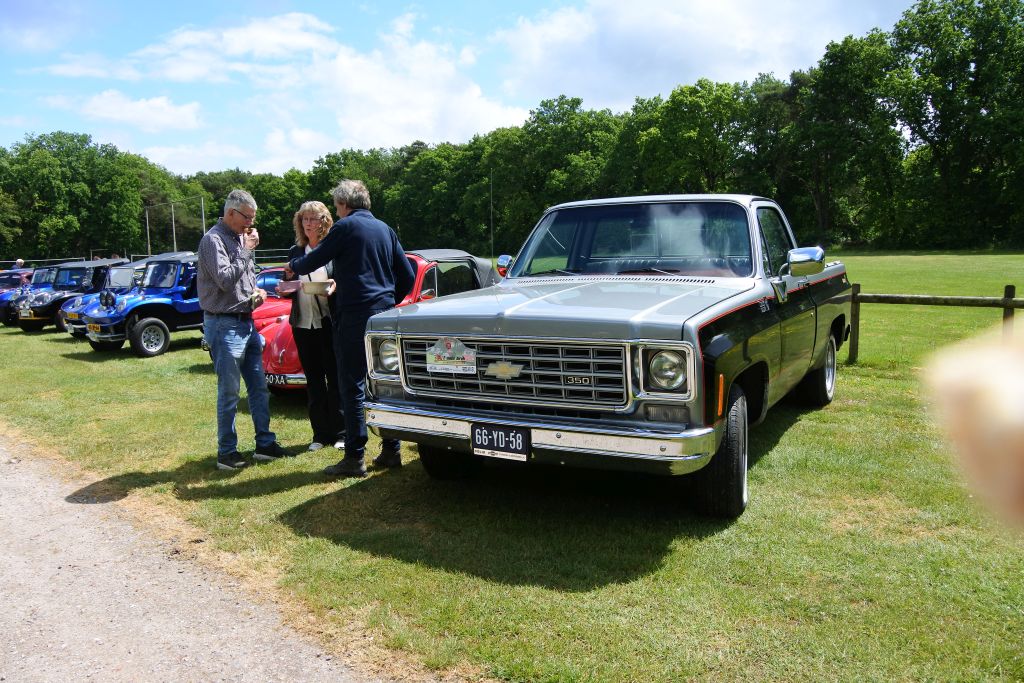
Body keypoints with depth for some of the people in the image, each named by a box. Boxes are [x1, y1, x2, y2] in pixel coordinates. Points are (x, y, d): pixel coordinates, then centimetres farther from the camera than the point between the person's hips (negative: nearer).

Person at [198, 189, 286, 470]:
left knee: (259, 388, 12)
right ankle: (226, 453, 9)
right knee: (229, 393, -2)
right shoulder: (213, 240, -13)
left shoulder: (240, 237, 13)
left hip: (247, 322, 9)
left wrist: (257, 291, 4)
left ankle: (265, 444, 21)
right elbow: (225, 280, -22)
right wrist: (246, 250, -15)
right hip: (225, 325, -9)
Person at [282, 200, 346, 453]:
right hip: (303, 323, 5)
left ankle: (340, 432, 11)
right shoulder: (295, 252, 12)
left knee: (335, 377, 2)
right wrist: (284, 290, -3)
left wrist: (335, 287, -22)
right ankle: (321, 433, 18)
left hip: (329, 321, -4)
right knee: (313, 380, 10)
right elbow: (289, 287, 19)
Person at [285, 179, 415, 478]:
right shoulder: (385, 229, 14)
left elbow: (315, 260, 0)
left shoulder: (346, 226, -5)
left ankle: (354, 458, 0)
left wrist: (293, 266, 21)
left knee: (352, 387, -2)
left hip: (355, 317, -7)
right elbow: (407, 276, 13)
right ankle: (391, 450, 17)